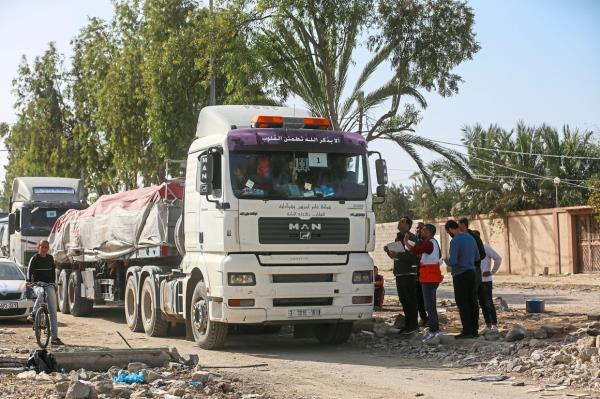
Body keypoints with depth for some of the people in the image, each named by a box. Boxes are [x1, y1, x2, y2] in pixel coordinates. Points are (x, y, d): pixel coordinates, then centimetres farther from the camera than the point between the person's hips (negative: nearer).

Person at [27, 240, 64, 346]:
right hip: (37, 284, -4)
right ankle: (33, 313, -24)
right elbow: (30, 270, -18)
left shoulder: (50, 258, 9)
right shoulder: (34, 259, -4)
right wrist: (29, 281, -36)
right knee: (42, 293, -42)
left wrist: (53, 282, 0)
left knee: (53, 311, -1)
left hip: (49, 285, 4)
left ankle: (54, 337, -1)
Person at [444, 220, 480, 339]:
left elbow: (453, 261, -20)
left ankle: (467, 331, -4)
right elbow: (477, 257, 17)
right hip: (471, 272, 7)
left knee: (462, 304, -3)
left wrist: (446, 261, 0)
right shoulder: (471, 238, 9)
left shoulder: (455, 241, -16)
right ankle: (475, 330, 12)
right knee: (473, 302, 9)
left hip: (460, 275, -7)